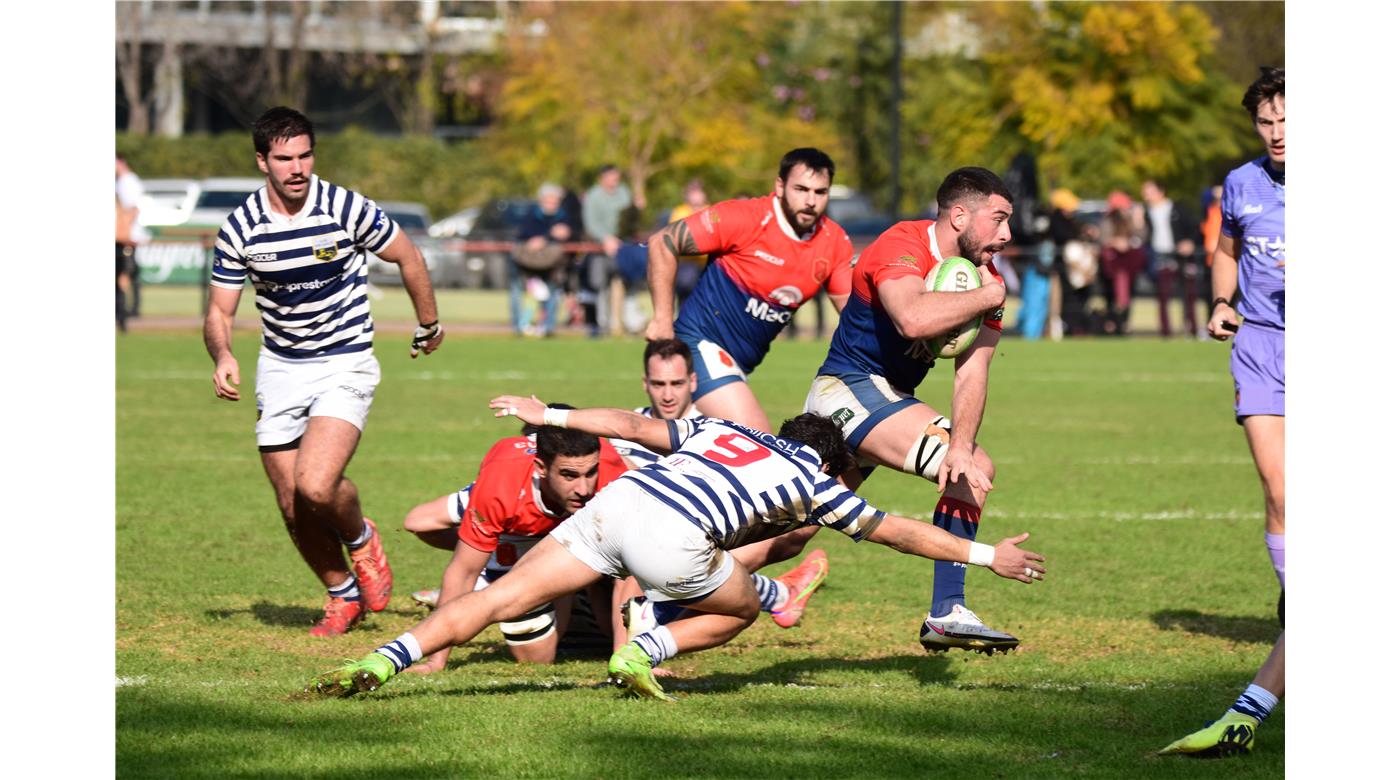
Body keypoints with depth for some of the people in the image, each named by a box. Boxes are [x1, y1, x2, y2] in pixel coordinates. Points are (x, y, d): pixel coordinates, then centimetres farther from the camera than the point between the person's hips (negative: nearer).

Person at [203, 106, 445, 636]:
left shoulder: (347, 210, -14)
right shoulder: (240, 229, -7)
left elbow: (407, 257, 4)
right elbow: (219, 312, 0)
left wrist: (429, 324, 16)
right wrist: (223, 357, -21)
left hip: (345, 365, -3)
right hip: (280, 369, 4)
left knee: (316, 486, -23)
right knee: (292, 507, 4)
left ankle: (361, 539, 10)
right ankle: (343, 595, 27)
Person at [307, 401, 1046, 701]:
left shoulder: (719, 429, 34)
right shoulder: (810, 481, 23)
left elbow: (634, 424, 28)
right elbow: (899, 531, 28)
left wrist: (552, 416, 34)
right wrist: (988, 555, 38)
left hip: (614, 505, 4)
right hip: (673, 537, -4)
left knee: (496, 600, 1)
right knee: (739, 608, 23)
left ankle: (380, 663, -15)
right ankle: (641, 654, 2)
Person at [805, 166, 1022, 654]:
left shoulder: (985, 279, 2)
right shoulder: (901, 248, -20)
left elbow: (971, 372, -9)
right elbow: (912, 319, -41)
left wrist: (962, 445, -25)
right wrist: (988, 297, -27)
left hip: (890, 397, 9)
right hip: (847, 388, -9)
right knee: (970, 472, -19)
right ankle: (947, 614, -18)